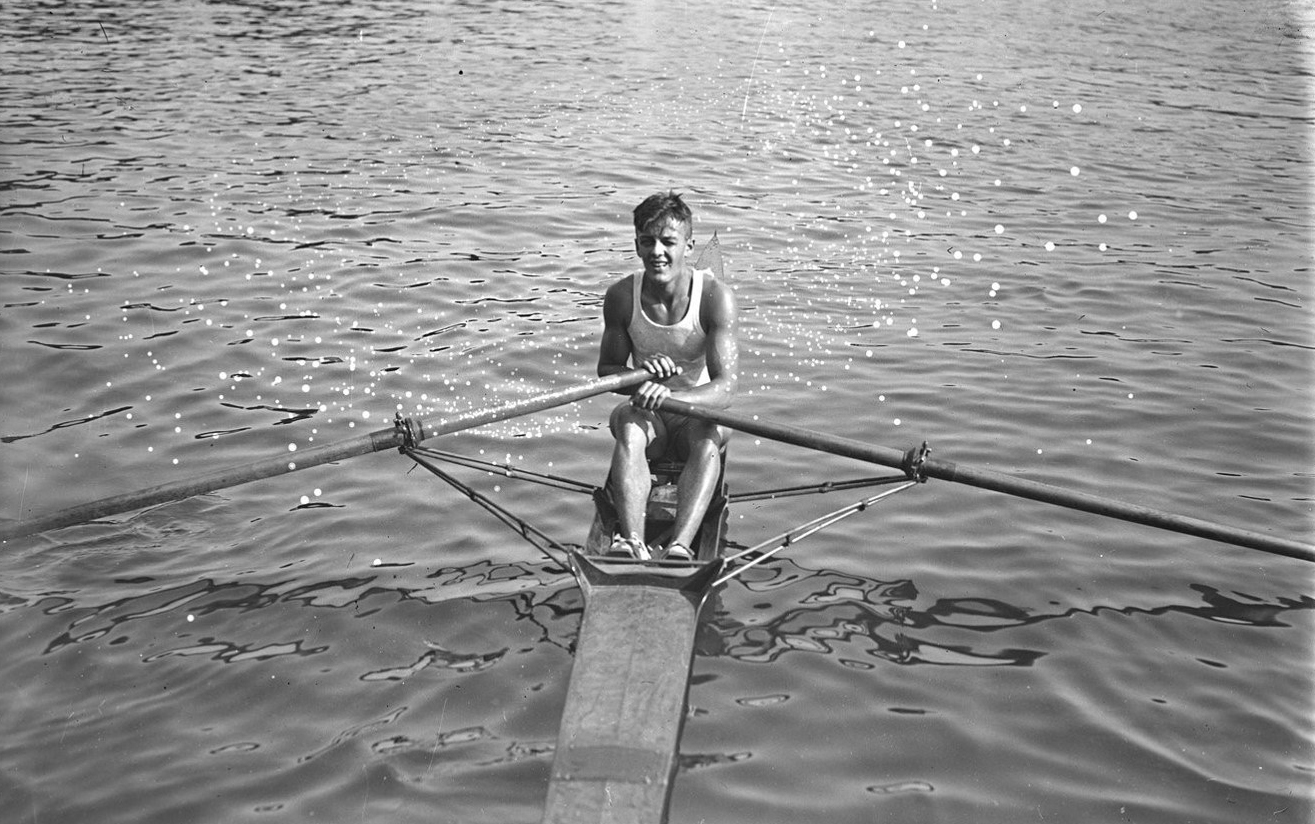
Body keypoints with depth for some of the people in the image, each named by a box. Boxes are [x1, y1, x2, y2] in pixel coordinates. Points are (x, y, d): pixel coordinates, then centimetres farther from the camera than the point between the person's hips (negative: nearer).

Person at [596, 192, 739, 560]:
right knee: (629, 430, -33)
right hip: (647, 413, 2)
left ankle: (679, 546, -52)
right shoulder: (621, 296, -9)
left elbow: (725, 387, -24)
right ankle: (631, 542, -51)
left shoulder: (715, 297, -18)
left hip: (697, 411, -1)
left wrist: (670, 395, -44)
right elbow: (606, 371, 1)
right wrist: (639, 374, -23)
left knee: (708, 435, -35)